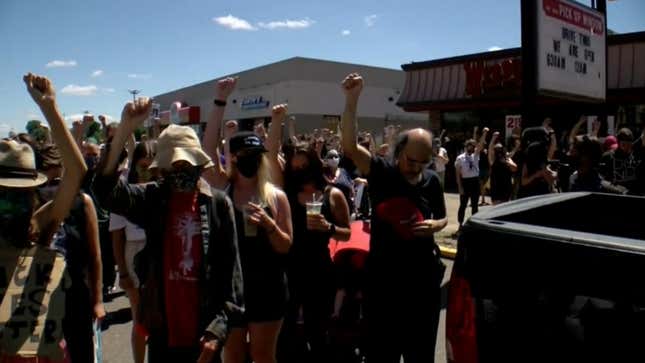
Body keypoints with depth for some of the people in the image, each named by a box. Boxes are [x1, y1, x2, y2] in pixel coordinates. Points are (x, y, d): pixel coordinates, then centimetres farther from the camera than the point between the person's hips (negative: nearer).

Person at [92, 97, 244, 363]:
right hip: (163, 328, 1)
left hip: (203, 330, -1)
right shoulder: (152, 199, -2)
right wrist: (124, 130, -31)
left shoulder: (218, 203, -5)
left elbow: (230, 269, -5)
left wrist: (220, 325, -10)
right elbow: (106, 192, -21)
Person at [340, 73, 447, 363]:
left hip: (423, 274, 4)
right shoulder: (381, 172, -11)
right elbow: (349, 146, -27)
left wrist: (433, 225, -9)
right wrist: (351, 100, -35)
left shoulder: (431, 181, 1)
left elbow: (443, 218, 14)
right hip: (383, 274, -3)